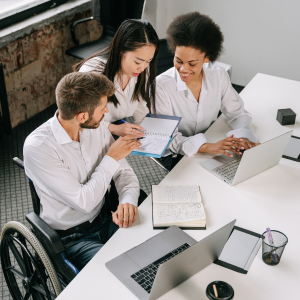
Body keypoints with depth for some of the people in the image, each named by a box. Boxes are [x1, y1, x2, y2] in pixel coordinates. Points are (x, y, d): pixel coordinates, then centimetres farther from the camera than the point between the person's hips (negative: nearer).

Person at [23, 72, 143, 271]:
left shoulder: (97, 127, -4)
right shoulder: (37, 148, -24)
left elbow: (124, 172, 0)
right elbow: (84, 202, -24)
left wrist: (128, 201, -22)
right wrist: (112, 157, -17)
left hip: (105, 220, 6)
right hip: (70, 238, -6)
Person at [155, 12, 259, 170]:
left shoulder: (219, 76, -5)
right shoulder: (161, 86, -19)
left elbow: (237, 113, 5)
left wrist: (244, 137, -17)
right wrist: (206, 146, -35)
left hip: (211, 150, 5)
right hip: (173, 157, -5)